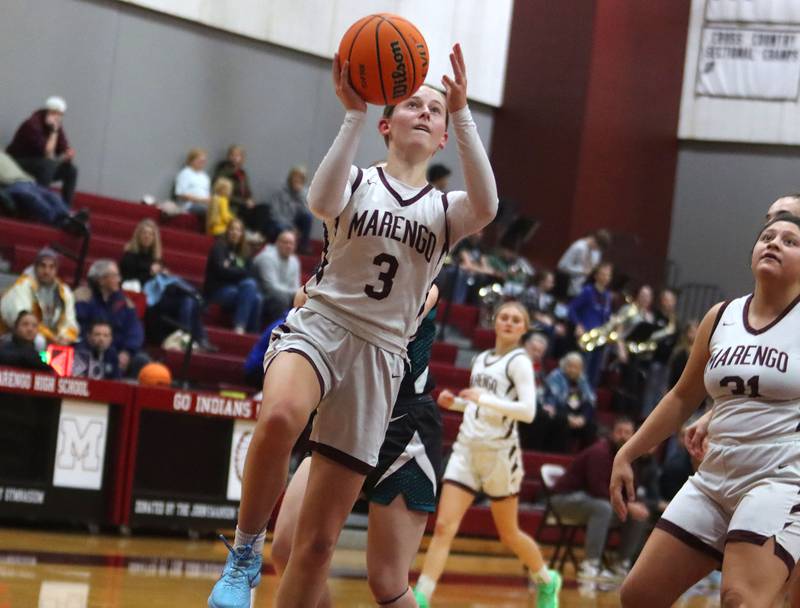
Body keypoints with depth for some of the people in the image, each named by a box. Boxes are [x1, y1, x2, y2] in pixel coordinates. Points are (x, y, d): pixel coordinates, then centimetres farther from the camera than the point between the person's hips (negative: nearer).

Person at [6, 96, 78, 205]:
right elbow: (48, 155, -29)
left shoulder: (57, 127, -1)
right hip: (17, 165, -8)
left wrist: (68, 155, -22)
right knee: (48, 165, -33)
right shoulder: (33, 125, -23)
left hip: (38, 166, 8)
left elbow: (64, 152, 1)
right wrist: (53, 131, -28)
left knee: (71, 170, -4)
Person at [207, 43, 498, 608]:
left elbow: (486, 206, -13)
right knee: (280, 418, -39)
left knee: (318, 541, -2)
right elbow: (322, 202, -18)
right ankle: (245, 553, -20)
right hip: (321, 324, -2)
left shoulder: (445, 209, 12)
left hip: (380, 354, 2)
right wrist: (354, 115, -23)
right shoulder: (356, 182, 8)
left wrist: (463, 112, -18)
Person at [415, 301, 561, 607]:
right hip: (466, 447, 5)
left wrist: (484, 399, -24)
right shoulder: (482, 358, 13)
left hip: (499, 452, -5)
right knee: (444, 526, -8)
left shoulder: (519, 361, -7)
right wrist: (455, 402, 7)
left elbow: (527, 411, -18)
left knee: (508, 533, 9)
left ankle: (547, 581, 34)